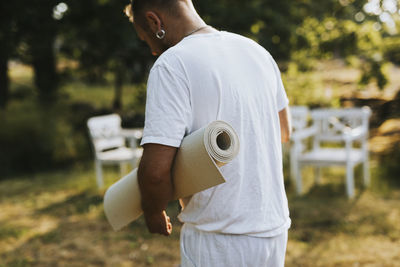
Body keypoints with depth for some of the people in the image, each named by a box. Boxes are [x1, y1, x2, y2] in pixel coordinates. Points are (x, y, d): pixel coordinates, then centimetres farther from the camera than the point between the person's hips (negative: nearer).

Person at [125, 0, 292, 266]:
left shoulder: (172, 64, -17)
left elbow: (156, 169, -22)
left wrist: (153, 213, -3)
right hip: (275, 228, 7)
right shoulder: (256, 51, 6)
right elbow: (283, 132, 19)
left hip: (220, 241, -7)